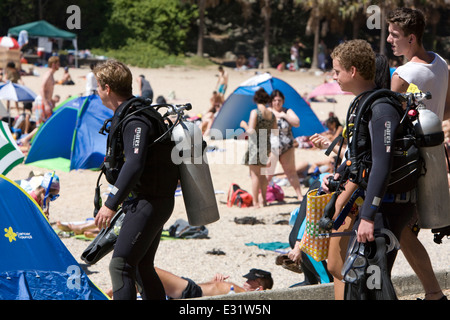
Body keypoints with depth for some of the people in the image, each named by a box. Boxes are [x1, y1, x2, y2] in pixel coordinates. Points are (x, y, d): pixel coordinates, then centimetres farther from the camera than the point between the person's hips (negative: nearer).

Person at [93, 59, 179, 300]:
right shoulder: (126, 115, 15)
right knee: (142, 268, 16)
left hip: (147, 205, -11)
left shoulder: (135, 120, -18)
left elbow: (134, 165, -28)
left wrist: (111, 204, -30)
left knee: (120, 265, -16)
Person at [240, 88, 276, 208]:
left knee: (255, 175, -3)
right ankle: (263, 200, 23)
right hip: (266, 145, 6)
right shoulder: (271, 114, 6)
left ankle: (255, 202, -3)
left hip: (255, 145, -6)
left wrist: (244, 125, 1)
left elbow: (251, 131, -18)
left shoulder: (255, 112, -12)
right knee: (261, 174, 19)